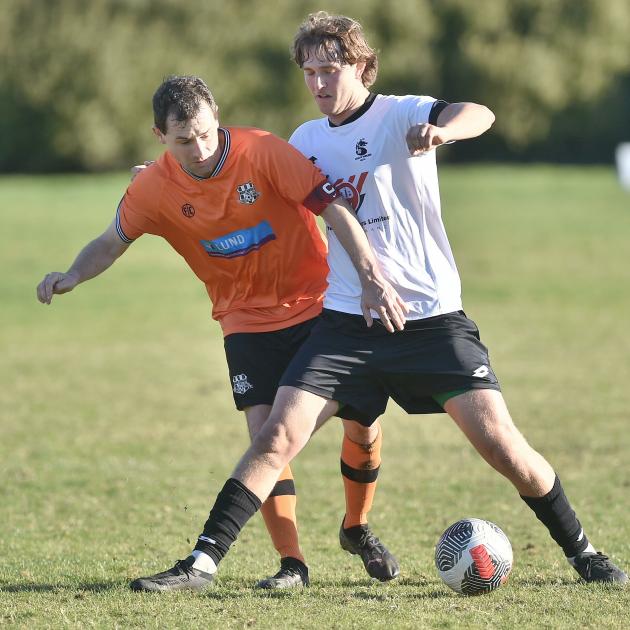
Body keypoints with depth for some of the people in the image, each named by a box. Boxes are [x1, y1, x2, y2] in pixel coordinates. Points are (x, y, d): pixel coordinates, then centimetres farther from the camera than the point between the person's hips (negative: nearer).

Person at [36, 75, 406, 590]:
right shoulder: (154, 190, -10)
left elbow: (335, 209, -22)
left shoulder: (262, 152, -20)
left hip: (317, 304, -1)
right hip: (248, 321, 1)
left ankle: (358, 529, 26)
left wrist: (372, 277, -31)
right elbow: (113, 241, 6)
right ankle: (292, 564, -6)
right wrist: (73, 277, -14)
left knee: (362, 426, -1)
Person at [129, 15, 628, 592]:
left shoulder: (398, 116, -6)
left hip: (432, 320, -4)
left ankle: (582, 553, 10)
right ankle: (202, 564, -7)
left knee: (500, 443, -9)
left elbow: (479, 115, -25)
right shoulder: (306, 141, 10)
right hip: (346, 323, 4)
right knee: (277, 438, -10)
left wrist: (440, 130, -49)